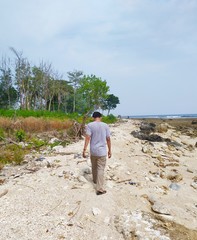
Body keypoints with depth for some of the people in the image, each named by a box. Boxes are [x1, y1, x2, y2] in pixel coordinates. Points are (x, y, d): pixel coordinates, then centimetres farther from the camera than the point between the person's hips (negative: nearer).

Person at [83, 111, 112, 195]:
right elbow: (108, 139, 1)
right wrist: (109, 150, 11)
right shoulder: (105, 125, -2)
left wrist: (84, 150, -11)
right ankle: (100, 189, -3)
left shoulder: (90, 125, -5)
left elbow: (87, 138, -14)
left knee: (94, 167, 21)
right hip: (102, 151, -1)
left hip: (93, 151, 1)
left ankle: (95, 180, 44)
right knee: (100, 169, 1)